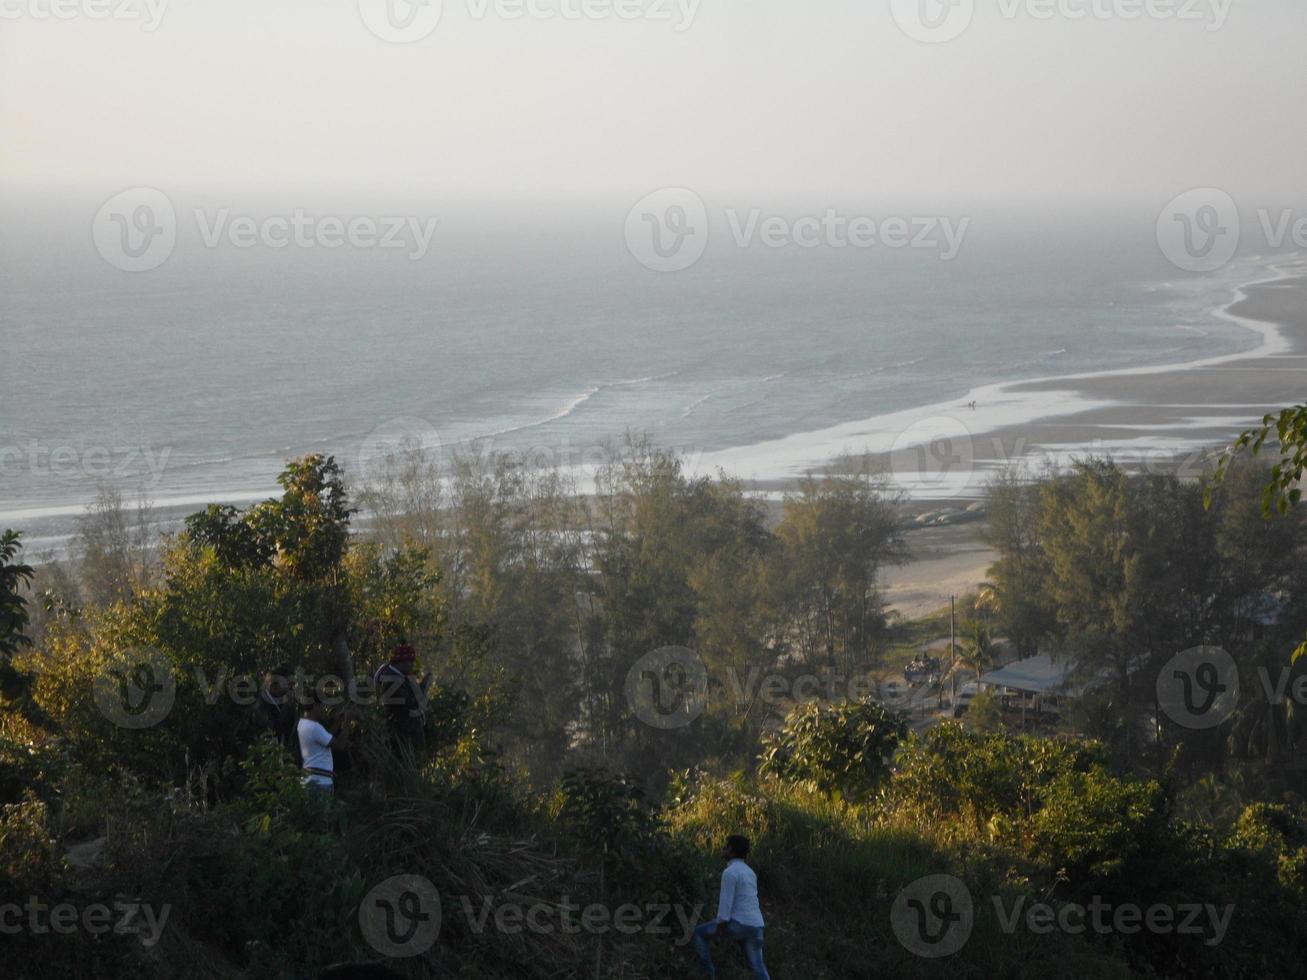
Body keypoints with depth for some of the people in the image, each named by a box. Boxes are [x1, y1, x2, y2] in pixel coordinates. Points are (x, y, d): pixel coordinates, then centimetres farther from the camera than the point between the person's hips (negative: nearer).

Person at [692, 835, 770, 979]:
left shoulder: (729, 872, -11)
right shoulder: (749, 873, 18)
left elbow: (725, 904, -17)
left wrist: (718, 931, -14)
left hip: (739, 923, -8)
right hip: (755, 926, 8)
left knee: (700, 934, 12)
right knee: (757, 967, 8)